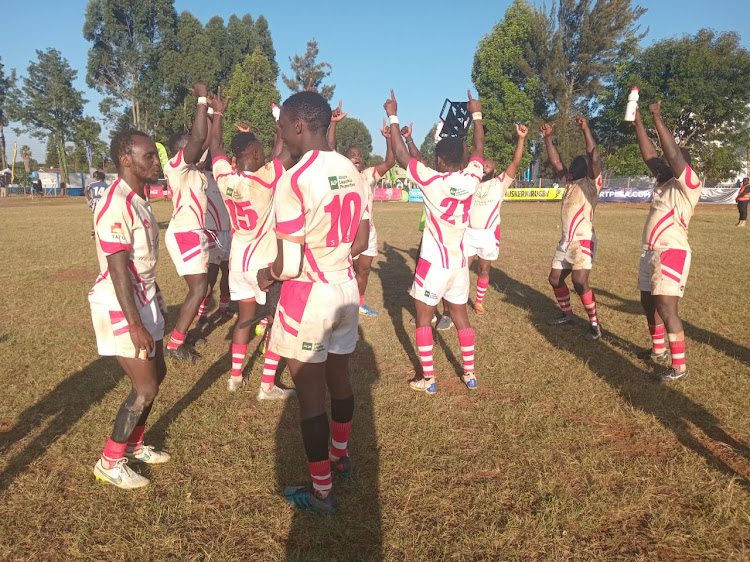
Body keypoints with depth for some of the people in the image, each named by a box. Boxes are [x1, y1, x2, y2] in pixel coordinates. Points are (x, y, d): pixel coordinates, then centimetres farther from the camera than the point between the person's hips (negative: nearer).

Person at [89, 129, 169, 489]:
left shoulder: (139, 198, 8)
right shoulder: (116, 204, -22)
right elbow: (118, 269, -25)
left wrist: (156, 297, 20)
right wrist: (135, 325, -27)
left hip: (144, 299, 10)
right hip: (120, 306, -10)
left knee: (157, 373, 18)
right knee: (145, 387, -4)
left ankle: (133, 445, 35)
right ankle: (110, 462, 16)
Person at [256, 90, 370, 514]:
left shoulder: (294, 181, -21)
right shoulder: (352, 172, 3)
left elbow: (288, 264, -23)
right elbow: (360, 242, 9)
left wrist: (268, 274, -2)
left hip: (308, 296, -8)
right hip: (346, 288, 8)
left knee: (310, 396, 6)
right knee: (340, 379, 24)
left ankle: (322, 492, 22)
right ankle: (340, 455, 47)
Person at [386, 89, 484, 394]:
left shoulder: (432, 181, -17)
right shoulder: (471, 179, -3)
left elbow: (402, 156, -10)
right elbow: (479, 149, 15)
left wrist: (393, 118, -2)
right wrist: (477, 114, 25)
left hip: (434, 262, -5)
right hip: (459, 261, 5)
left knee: (423, 318, 6)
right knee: (460, 316, 16)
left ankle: (427, 379, 9)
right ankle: (469, 374, 22)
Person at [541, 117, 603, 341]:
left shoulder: (592, 183, -4)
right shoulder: (569, 182, 15)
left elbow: (594, 157, -18)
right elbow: (555, 162, 12)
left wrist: (586, 129, -25)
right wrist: (548, 138, 4)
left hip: (583, 240, -8)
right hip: (565, 240, 8)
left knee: (580, 281, -18)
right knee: (555, 278, 13)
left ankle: (594, 324, -6)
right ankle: (567, 314, 31)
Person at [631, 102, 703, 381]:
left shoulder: (689, 185, -8)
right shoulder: (663, 181, 14)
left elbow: (673, 154, -20)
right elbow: (649, 155, 12)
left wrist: (658, 119, -18)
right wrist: (638, 123, 7)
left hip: (672, 252, -9)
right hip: (650, 252, 9)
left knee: (666, 307, -13)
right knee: (648, 301, 17)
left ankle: (679, 367, -7)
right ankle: (658, 349, 33)